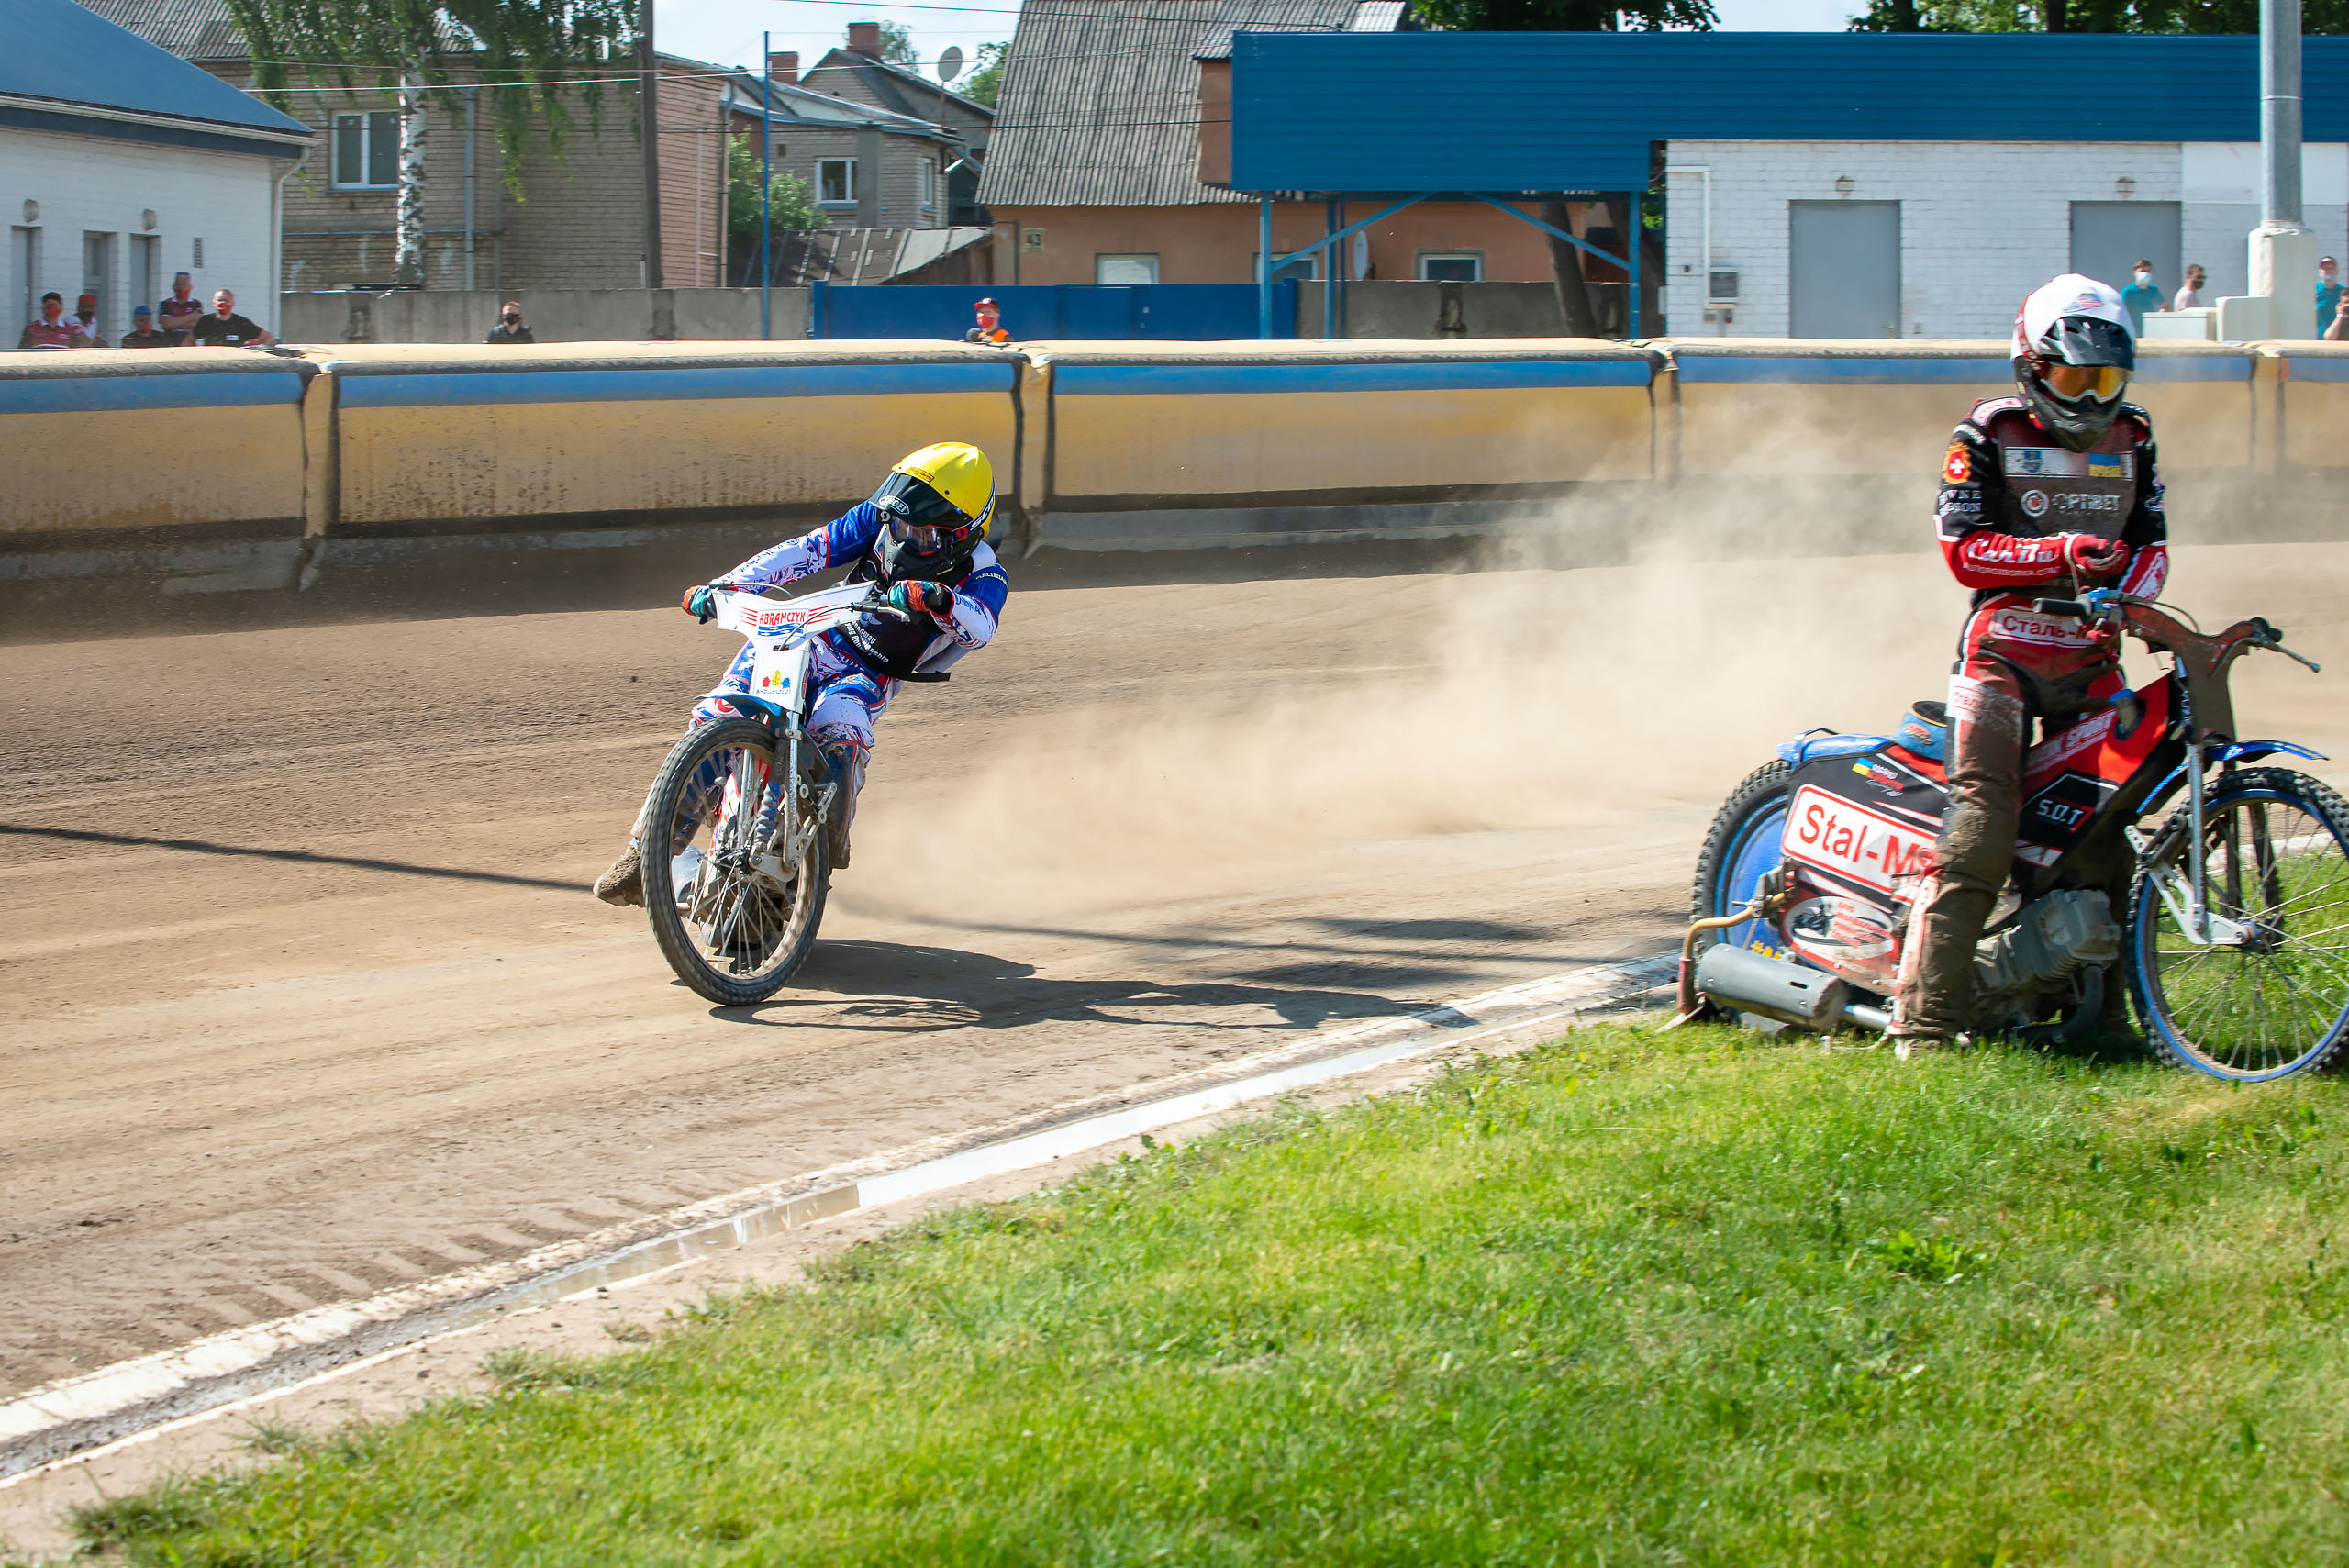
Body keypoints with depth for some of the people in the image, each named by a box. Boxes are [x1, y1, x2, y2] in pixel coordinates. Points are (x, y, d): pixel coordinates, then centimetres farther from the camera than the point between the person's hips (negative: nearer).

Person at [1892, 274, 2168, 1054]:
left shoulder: (2131, 439, 14)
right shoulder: (1989, 435, -2)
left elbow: (2150, 542, 15)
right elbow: (1963, 549, -8)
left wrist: (2130, 594, -7)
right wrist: (2063, 555, -20)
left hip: (2091, 653, 5)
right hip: (2004, 645, -5)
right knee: (1982, 821, -16)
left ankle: (2102, 1003, 13)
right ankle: (1925, 1019, -18)